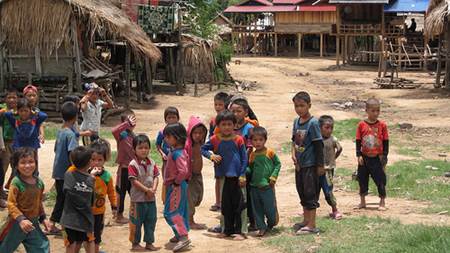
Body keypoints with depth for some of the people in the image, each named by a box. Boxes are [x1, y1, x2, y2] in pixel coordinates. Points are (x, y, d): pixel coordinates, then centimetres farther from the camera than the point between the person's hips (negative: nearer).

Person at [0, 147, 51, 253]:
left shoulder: (39, 182, 0)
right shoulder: (16, 183, -20)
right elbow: (11, 204, -22)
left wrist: (43, 218, 11)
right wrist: (21, 219, -31)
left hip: (33, 223, 6)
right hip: (17, 223, -5)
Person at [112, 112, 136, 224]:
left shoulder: (133, 135, 7)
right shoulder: (122, 135, -15)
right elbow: (114, 131, -40)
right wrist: (127, 123, -35)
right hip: (124, 169, -7)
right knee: (121, 192, 4)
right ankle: (119, 216, 14)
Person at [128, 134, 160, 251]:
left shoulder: (152, 163, 6)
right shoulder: (133, 164, -12)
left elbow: (156, 177, 5)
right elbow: (134, 181, -16)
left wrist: (153, 189, -13)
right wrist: (147, 190, -18)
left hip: (151, 198, 6)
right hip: (138, 198, -6)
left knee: (151, 221, 11)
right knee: (137, 222, 3)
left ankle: (149, 242, 22)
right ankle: (135, 243, 15)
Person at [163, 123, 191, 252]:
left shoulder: (177, 153, -23)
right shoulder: (181, 151, 9)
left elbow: (183, 171, -34)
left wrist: (176, 181, -21)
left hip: (176, 187, -10)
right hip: (177, 186, 10)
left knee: (170, 212, -10)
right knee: (180, 211, 18)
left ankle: (183, 237, -13)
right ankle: (180, 235, 30)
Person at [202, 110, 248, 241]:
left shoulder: (238, 140, -5)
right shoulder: (215, 140, 0)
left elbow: (244, 158, -2)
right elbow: (203, 149, 10)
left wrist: (242, 175, -6)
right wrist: (211, 156, -9)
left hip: (237, 176, -3)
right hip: (223, 176, 3)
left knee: (239, 204, -1)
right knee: (225, 204, 12)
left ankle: (240, 231, 6)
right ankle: (227, 230, 23)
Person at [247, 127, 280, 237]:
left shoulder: (270, 152, -6)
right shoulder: (252, 155, 5)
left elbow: (278, 164, 1)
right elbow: (250, 169, 11)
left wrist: (273, 176, -8)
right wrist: (245, 171, -10)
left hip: (267, 186, -4)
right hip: (254, 186, 4)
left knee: (269, 207, 2)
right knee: (257, 209, 6)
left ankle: (271, 223, 29)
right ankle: (261, 227, 18)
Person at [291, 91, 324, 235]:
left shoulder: (313, 123, -14)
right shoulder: (296, 121, 7)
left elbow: (319, 145, -13)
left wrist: (320, 165, -13)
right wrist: (294, 153, -1)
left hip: (310, 164, -8)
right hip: (299, 164, 8)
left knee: (310, 193, -5)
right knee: (302, 192, 15)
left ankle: (312, 226, -1)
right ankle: (306, 221, 28)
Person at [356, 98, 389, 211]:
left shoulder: (382, 125, -5)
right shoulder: (361, 125, -4)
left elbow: (386, 142, 0)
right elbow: (358, 141, 1)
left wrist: (384, 156, -4)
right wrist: (359, 155, -5)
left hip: (377, 158, -1)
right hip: (364, 158, 1)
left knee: (380, 180, 2)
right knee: (362, 179, 11)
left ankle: (382, 202, 14)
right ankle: (362, 202, 25)